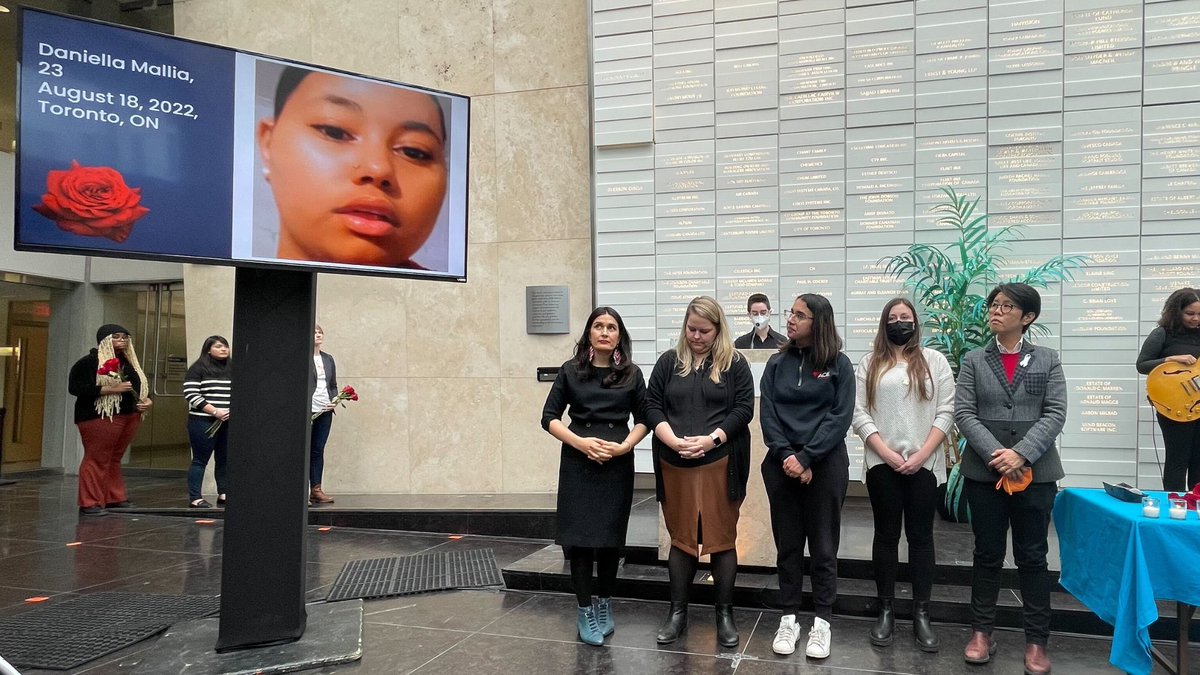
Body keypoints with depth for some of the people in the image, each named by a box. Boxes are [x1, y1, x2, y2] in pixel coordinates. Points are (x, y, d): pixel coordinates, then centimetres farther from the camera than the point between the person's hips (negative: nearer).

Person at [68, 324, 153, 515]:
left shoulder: (130, 362, 18)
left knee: (114, 459, 13)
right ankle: (90, 503, 1)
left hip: (129, 417, 7)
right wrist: (111, 389, -20)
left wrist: (148, 400, 4)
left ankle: (114, 498, 20)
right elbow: (74, 387, -14)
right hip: (99, 417, -7)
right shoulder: (89, 362, -6)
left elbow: (142, 386, 27)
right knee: (97, 459, -4)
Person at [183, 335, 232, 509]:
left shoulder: (232, 370, 14)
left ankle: (224, 495, 16)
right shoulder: (198, 369, -3)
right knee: (200, 460, 0)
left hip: (228, 423, 5)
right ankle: (195, 498, 5)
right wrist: (215, 411, -17)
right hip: (203, 422, -5)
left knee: (225, 460, 7)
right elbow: (191, 395, -10)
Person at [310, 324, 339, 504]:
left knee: (318, 450, 8)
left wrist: (334, 401, 0)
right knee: (305, 451, -2)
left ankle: (316, 489, 12)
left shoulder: (328, 359, 15)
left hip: (325, 410, 5)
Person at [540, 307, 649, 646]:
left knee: (611, 536, 8)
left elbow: (643, 419, 7)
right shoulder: (570, 371, 2)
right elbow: (549, 417, 1)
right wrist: (580, 442, -13)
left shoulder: (632, 374, 4)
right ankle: (585, 611, 11)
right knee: (580, 536, -2)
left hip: (618, 464, 1)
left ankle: (604, 605, 27)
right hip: (577, 463, -1)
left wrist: (624, 446, -11)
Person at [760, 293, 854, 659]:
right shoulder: (777, 363, 7)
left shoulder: (839, 365, -2)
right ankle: (789, 618, 20)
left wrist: (806, 457, -15)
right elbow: (767, 413, 1)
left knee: (823, 545, 6)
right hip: (781, 463, 3)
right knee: (787, 544, 9)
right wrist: (785, 455, -13)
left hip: (826, 464, -2)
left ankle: (822, 621, 18)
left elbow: (840, 417, -9)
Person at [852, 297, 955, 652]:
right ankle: (885, 611, 15)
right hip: (882, 464, 0)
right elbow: (858, 413, 0)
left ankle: (921, 615, 13)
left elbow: (946, 412, 0)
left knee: (921, 536, 5)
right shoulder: (869, 364, 7)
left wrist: (921, 455, -10)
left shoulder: (934, 360, 7)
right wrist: (886, 453, -10)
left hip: (924, 464, 0)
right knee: (886, 535, 7)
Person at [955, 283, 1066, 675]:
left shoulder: (1047, 360, 5)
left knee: (1032, 557, 7)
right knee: (987, 554, 10)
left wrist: (1021, 454, -17)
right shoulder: (973, 361, 5)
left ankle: (1036, 641, 16)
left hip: (1035, 472, 0)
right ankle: (981, 631, 21)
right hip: (984, 471, 1)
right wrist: (996, 455, -16)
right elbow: (963, 413, -3)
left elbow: (1055, 414, -5)